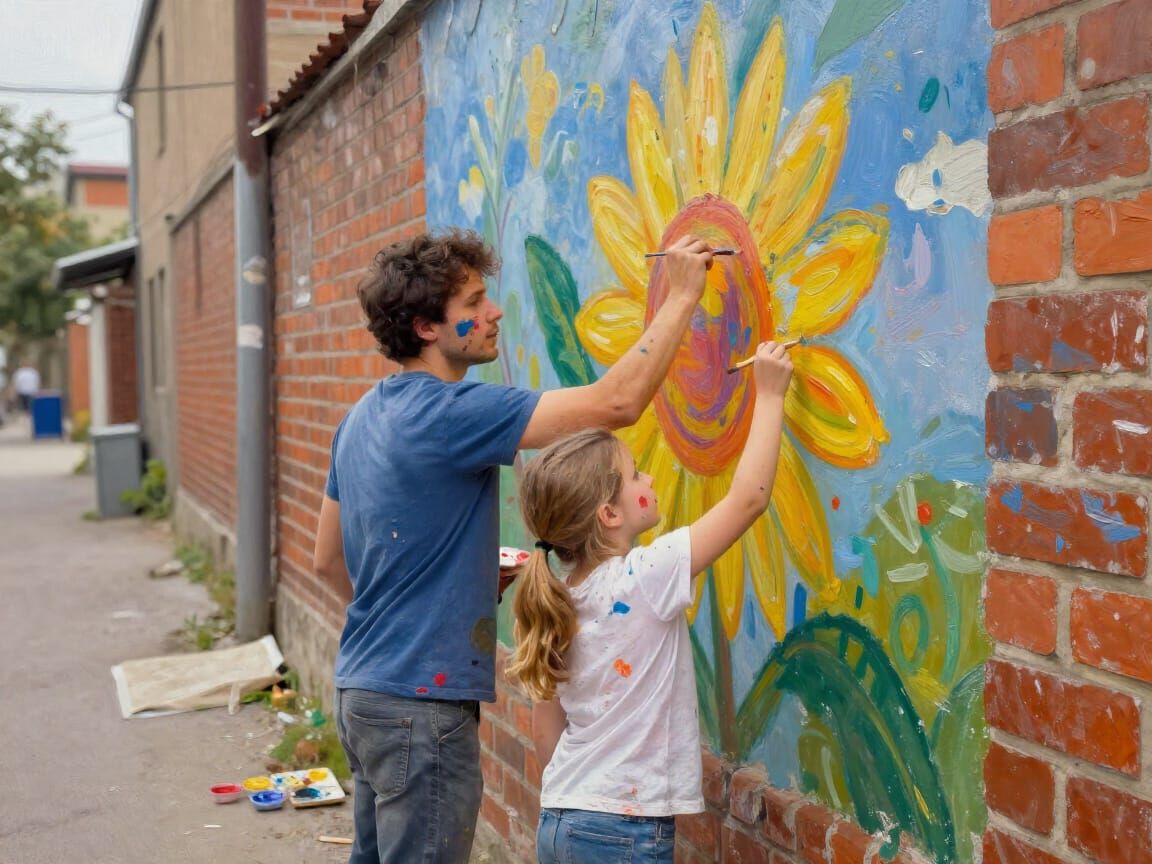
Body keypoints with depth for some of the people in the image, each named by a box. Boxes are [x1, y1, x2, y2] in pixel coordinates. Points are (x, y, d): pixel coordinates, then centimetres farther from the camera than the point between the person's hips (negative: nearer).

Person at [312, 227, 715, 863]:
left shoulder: (362, 419, 10)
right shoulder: (449, 413, -19)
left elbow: (328, 561, 17)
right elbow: (616, 403, -23)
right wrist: (680, 298, -12)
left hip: (360, 690, 10)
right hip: (420, 701, -10)